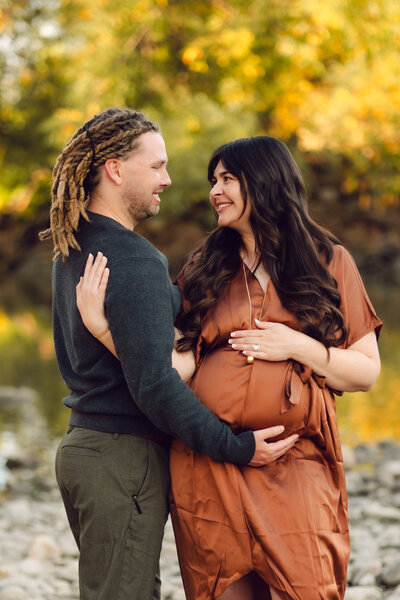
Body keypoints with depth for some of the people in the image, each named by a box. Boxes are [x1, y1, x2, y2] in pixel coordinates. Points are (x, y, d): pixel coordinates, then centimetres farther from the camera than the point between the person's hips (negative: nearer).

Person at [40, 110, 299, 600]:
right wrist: (234, 447, -20)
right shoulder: (134, 260, -20)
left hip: (81, 443, 10)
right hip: (124, 455, -10)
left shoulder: (71, 251, 11)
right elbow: (153, 382, -24)